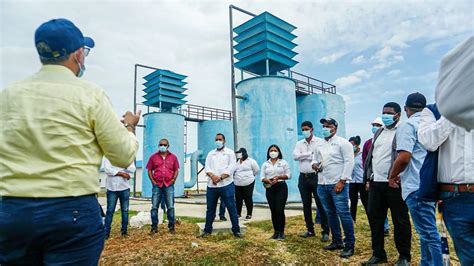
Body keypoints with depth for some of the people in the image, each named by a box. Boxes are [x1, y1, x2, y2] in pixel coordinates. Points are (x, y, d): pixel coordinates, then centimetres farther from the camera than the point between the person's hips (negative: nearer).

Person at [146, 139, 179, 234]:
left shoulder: (173, 157, 8)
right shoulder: (153, 157, 8)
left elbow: (176, 170, 11)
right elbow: (149, 170, 9)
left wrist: (174, 178, -3)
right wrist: (152, 180, -2)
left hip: (169, 185, 0)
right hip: (157, 185, 0)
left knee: (170, 207, 1)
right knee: (154, 207, 3)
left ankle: (171, 227, 12)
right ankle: (154, 227, 15)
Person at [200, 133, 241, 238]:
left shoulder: (230, 152, 5)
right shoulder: (211, 153, 16)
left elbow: (231, 168, -6)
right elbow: (207, 167, 4)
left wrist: (220, 177, -16)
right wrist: (212, 176, -16)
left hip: (226, 185, -3)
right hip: (212, 185, 4)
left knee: (231, 208, 1)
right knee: (210, 209, 12)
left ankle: (236, 230, 10)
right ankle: (207, 230, 24)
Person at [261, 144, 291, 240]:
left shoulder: (283, 162, 5)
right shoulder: (265, 164, 11)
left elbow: (289, 175, 1)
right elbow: (262, 177, 5)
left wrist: (279, 177, -15)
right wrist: (268, 180, -16)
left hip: (281, 187, -3)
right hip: (269, 188, 3)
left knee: (279, 210, -8)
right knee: (273, 211, 4)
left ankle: (281, 232, 6)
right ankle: (276, 232, 15)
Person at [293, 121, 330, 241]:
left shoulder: (320, 142, -1)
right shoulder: (299, 143, 11)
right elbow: (295, 156, -5)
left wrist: (304, 156, -13)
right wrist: (311, 153, -10)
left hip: (316, 176, -4)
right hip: (303, 178, 5)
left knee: (321, 205, -1)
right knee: (306, 205, 11)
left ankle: (325, 231, 9)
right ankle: (310, 230, 23)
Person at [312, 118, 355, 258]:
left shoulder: (342, 142, -5)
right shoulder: (319, 145, 15)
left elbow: (349, 162, -11)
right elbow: (314, 159, 22)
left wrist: (342, 181, -16)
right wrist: (314, 164, -3)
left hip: (338, 184, -7)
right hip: (322, 184, 7)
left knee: (343, 214, -5)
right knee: (330, 214, 14)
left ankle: (350, 245, 7)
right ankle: (337, 241, 27)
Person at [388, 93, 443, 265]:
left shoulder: (408, 126, -10)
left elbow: (404, 157, -22)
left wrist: (392, 176, -3)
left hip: (416, 186, -9)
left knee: (428, 233, -4)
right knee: (427, 230, 18)